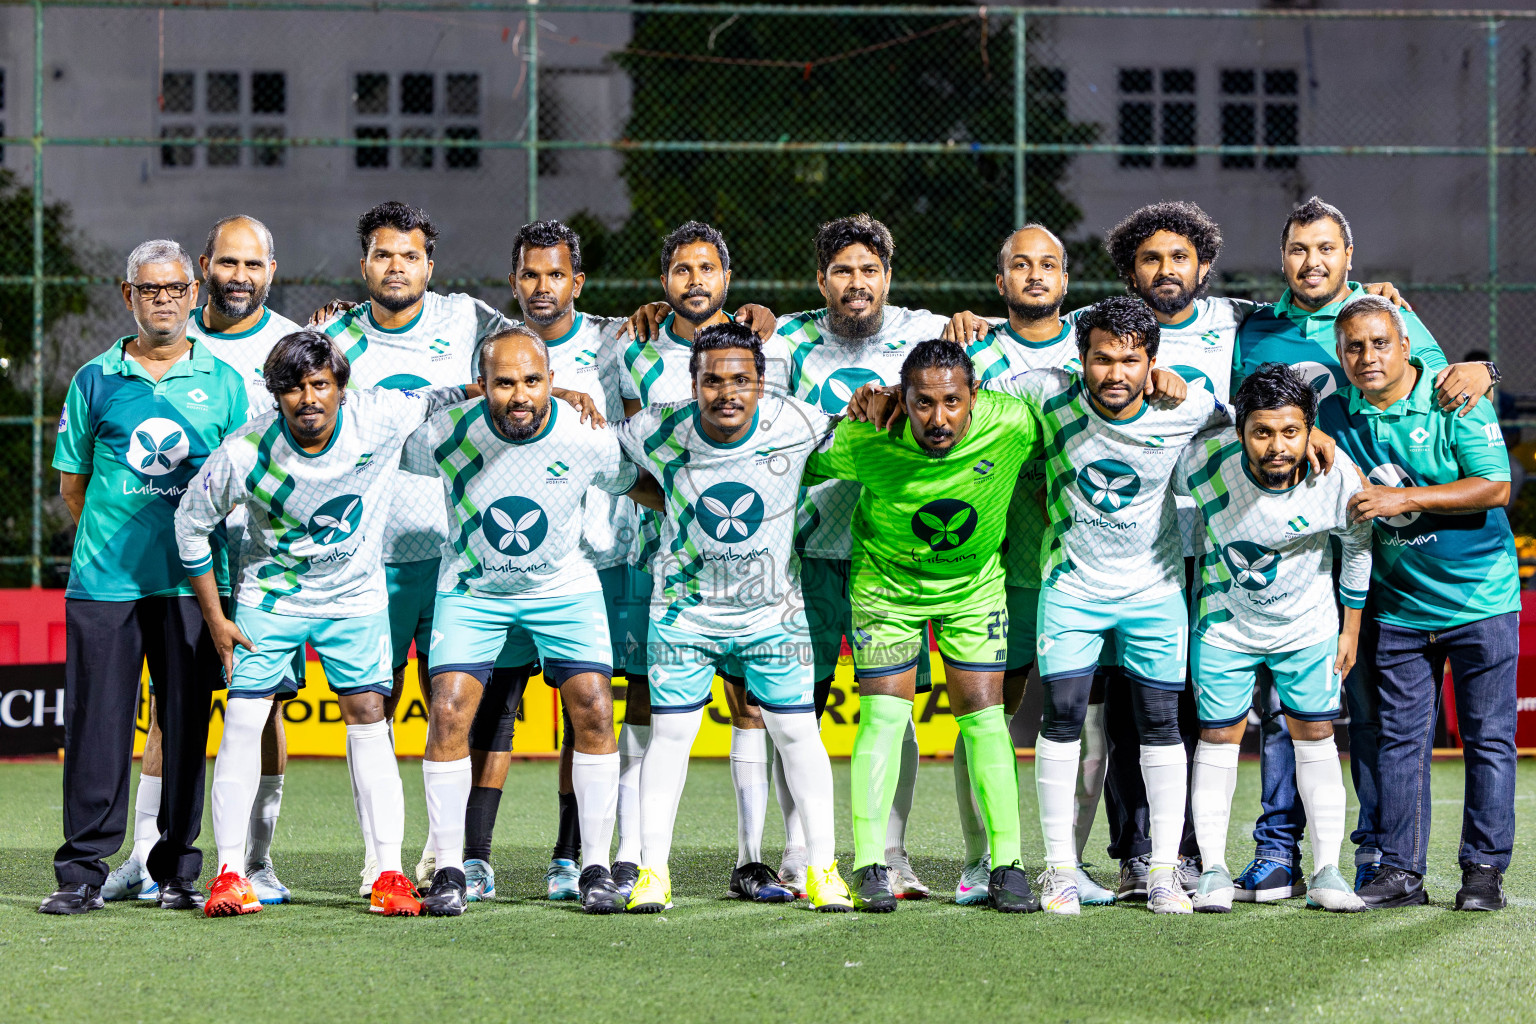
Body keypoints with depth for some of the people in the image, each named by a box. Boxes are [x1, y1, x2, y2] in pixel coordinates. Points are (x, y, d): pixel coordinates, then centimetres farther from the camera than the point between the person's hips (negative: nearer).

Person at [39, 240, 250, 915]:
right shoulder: (95, 381, 8)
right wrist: (114, 537, 7)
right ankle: (83, 872, 3)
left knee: (186, 725, 2)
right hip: (104, 581, 0)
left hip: (192, 582, 0)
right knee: (97, 725, -2)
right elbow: (71, 483, 13)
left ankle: (177, 871, 10)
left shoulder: (222, 384, 8)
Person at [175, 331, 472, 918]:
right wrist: (215, 619, -3)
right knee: (243, 721, -8)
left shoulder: (379, 419, -20)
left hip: (355, 596, 1)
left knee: (368, 716, -8)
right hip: (269, 597, -1)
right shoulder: (245, 454, -22)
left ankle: (390, 871, -5)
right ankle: (230, 873, -1)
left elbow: (449, 397, -1)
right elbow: (192, 522, -6)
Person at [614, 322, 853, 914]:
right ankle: (652, 871, 6)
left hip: (773, 608, 0)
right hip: (686, 608, 0)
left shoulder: (797, 426, -17)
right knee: (670, 731, -2)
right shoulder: (660, 433, -17)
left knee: (797, 732, 0)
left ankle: (822, 869, 9)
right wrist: (655, 496, -5)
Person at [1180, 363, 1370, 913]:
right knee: (1218, 738, 2)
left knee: (1315, 737, 4)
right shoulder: (1204, 461, -29)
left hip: (1308, 624, 1)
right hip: (1225, 620, 0)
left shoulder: (1339, 479, -26)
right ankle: (1212, 870, 10)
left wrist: (1352, 628, 4)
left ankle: (1326, 873, 9)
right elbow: (1169, 495, -4)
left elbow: (1357, 546, -5)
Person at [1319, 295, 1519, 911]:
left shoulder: (1456, 403, -10)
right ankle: (1400, 872, 6)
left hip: (1479, 598, -4)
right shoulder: (1336, 416, 1)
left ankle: (1484, 868, 5)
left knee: (1487, 737, 0)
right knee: (1399, 736, 2)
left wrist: (1403, 499, -23)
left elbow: (1494, 488, -18)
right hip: (1397, 602, 4)